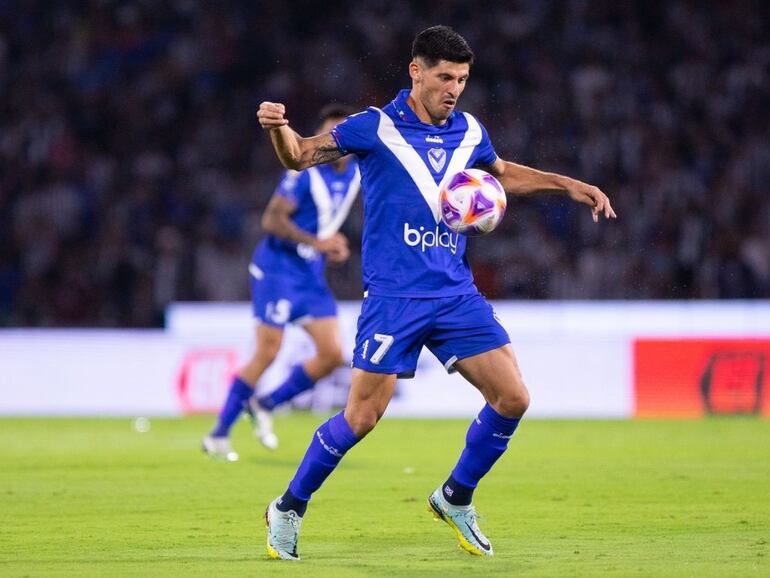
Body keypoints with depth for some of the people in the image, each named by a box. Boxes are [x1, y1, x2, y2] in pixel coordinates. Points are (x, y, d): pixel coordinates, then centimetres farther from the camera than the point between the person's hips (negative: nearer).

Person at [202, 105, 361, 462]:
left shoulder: (356, 173, 6)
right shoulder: (305, 171, -17)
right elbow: (272, 219, -22)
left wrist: (333, 246, 9)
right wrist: (317, 242, -25)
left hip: (311, 272, 7)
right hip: (279, 267, -7)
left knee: (332, 355, -2)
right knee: (267, 353, -10)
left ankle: (265, 405, 17)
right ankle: (218, 435, 1)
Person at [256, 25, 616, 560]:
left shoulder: (469, 133, 9)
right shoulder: (375, 128, -6)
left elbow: (503, 174, 30)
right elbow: (299, 156, -5)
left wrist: (570, 186, 22)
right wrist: (278, 128, -27)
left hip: (455, 292, 5)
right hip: (393, 296, -5)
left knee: (512, 399, -3)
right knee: (362, 416, -8)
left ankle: (456, 498, 18)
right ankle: (289, 509, 12)